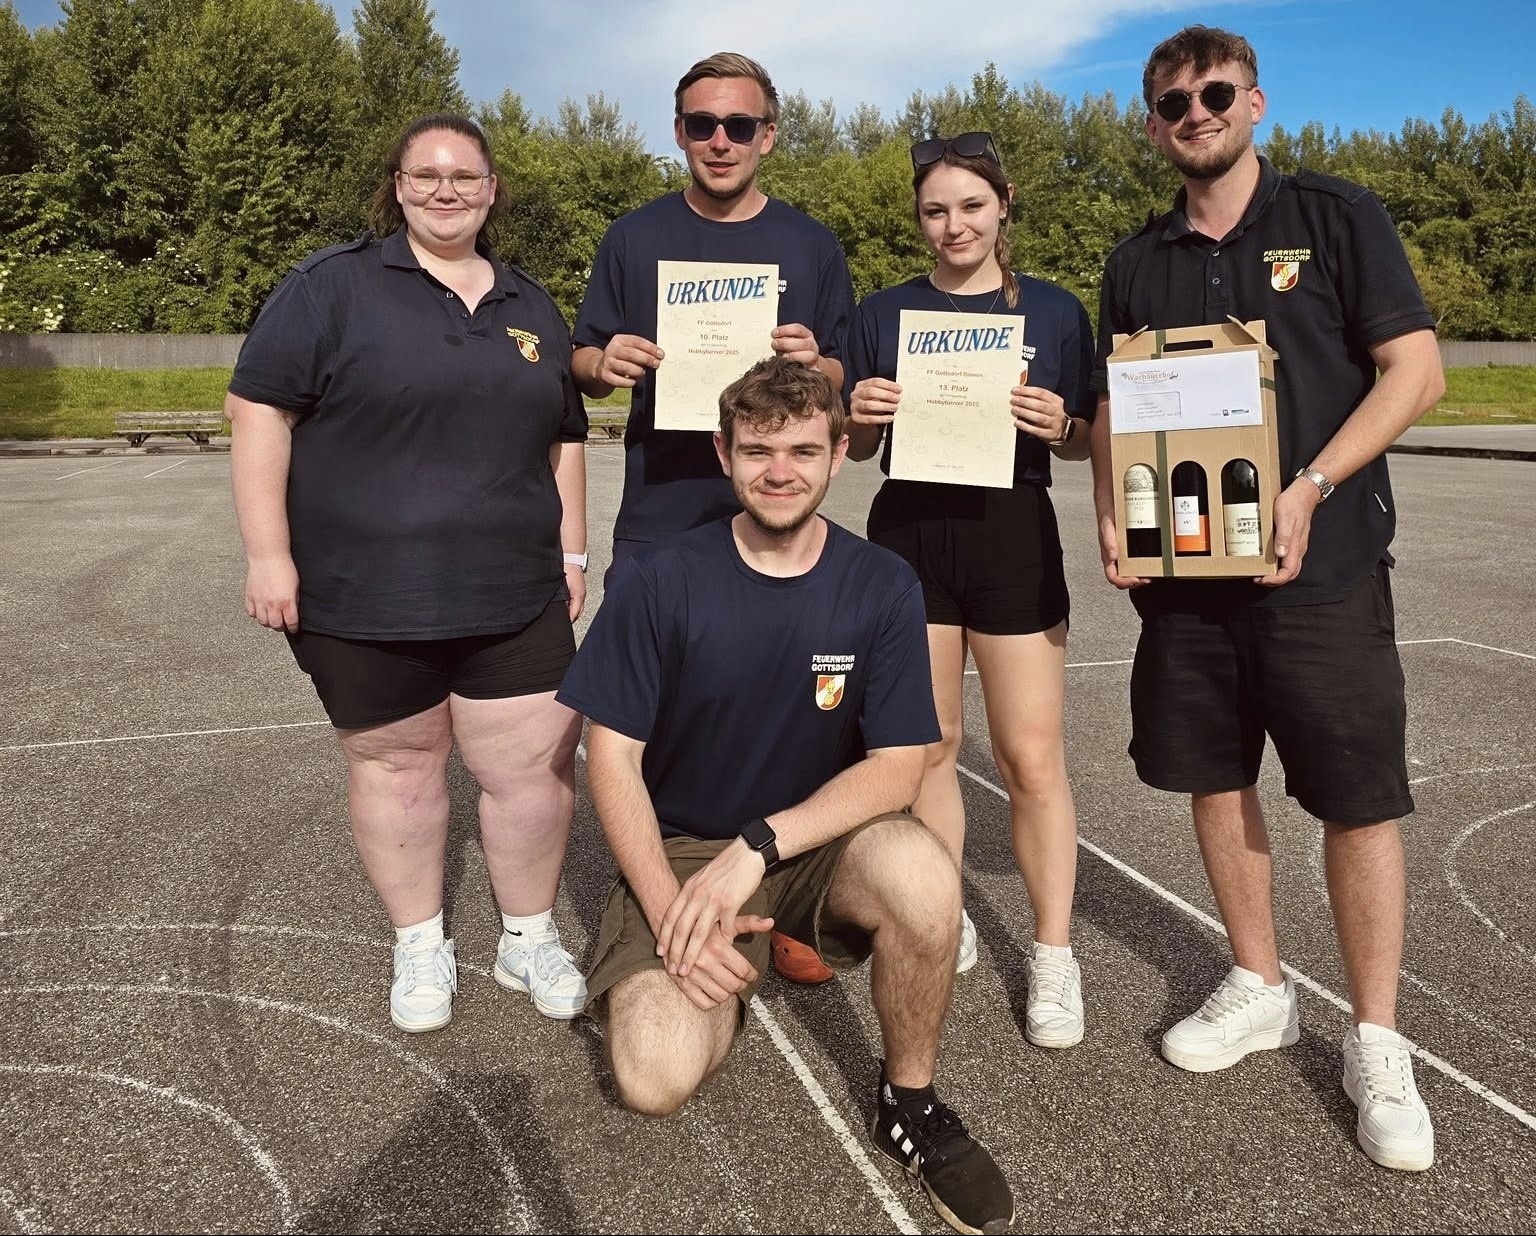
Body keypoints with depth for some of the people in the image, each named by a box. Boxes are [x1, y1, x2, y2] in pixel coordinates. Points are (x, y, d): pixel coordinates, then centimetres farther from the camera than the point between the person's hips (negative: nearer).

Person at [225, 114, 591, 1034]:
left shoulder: (531, 307, 13)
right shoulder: (334, 285, -2)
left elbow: (564, 438, 17)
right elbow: (259, 408, -7)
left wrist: (572, 551, 11)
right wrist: (269, 552, -13)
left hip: (513, 599, 3)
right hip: (365, 600, -3)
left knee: (537, 767, 3)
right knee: (396, 767, 10)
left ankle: (530, 937, 25)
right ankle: (420, 946, 30)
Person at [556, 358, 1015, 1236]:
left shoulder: (882, 586, -7)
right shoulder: (663, 581, -10)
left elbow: (896, 768, -11)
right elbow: (613, 756, -7)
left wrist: (756, 847, -24)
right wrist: (670, 910, -19)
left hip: (822, 839, 1)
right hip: (683, 850, 0)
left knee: (923, 874, -33)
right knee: (657, 1079, -23)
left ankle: (911, 1103, -4)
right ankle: (728, 979, 14)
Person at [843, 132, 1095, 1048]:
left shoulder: (1054, 310, 4)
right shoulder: (885, 313, 7)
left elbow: (1085, 442, 7)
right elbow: (858, 446, 10)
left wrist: (1060, 426, -15)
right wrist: (863, 415, -12)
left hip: (1013, 536, -1)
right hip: (909, 534, 2)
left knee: (1032, 756, -1)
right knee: (927, 744, 9)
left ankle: (1054, 956, 12)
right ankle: (946, 924, 26)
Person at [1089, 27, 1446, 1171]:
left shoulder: (1336, 215, 1)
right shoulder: (1140, 262, 12)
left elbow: (1415, 369, -5)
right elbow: (1113, 409, 13)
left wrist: (1311, 489, -17)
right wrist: (1113, 522, -4)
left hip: (1323, 564, -4)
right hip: (1185, 564, 4)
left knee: (1359, 799, 0)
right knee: (1217, 778, 10)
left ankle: (1377, 1044, 15)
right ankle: (1260, 990, 28)